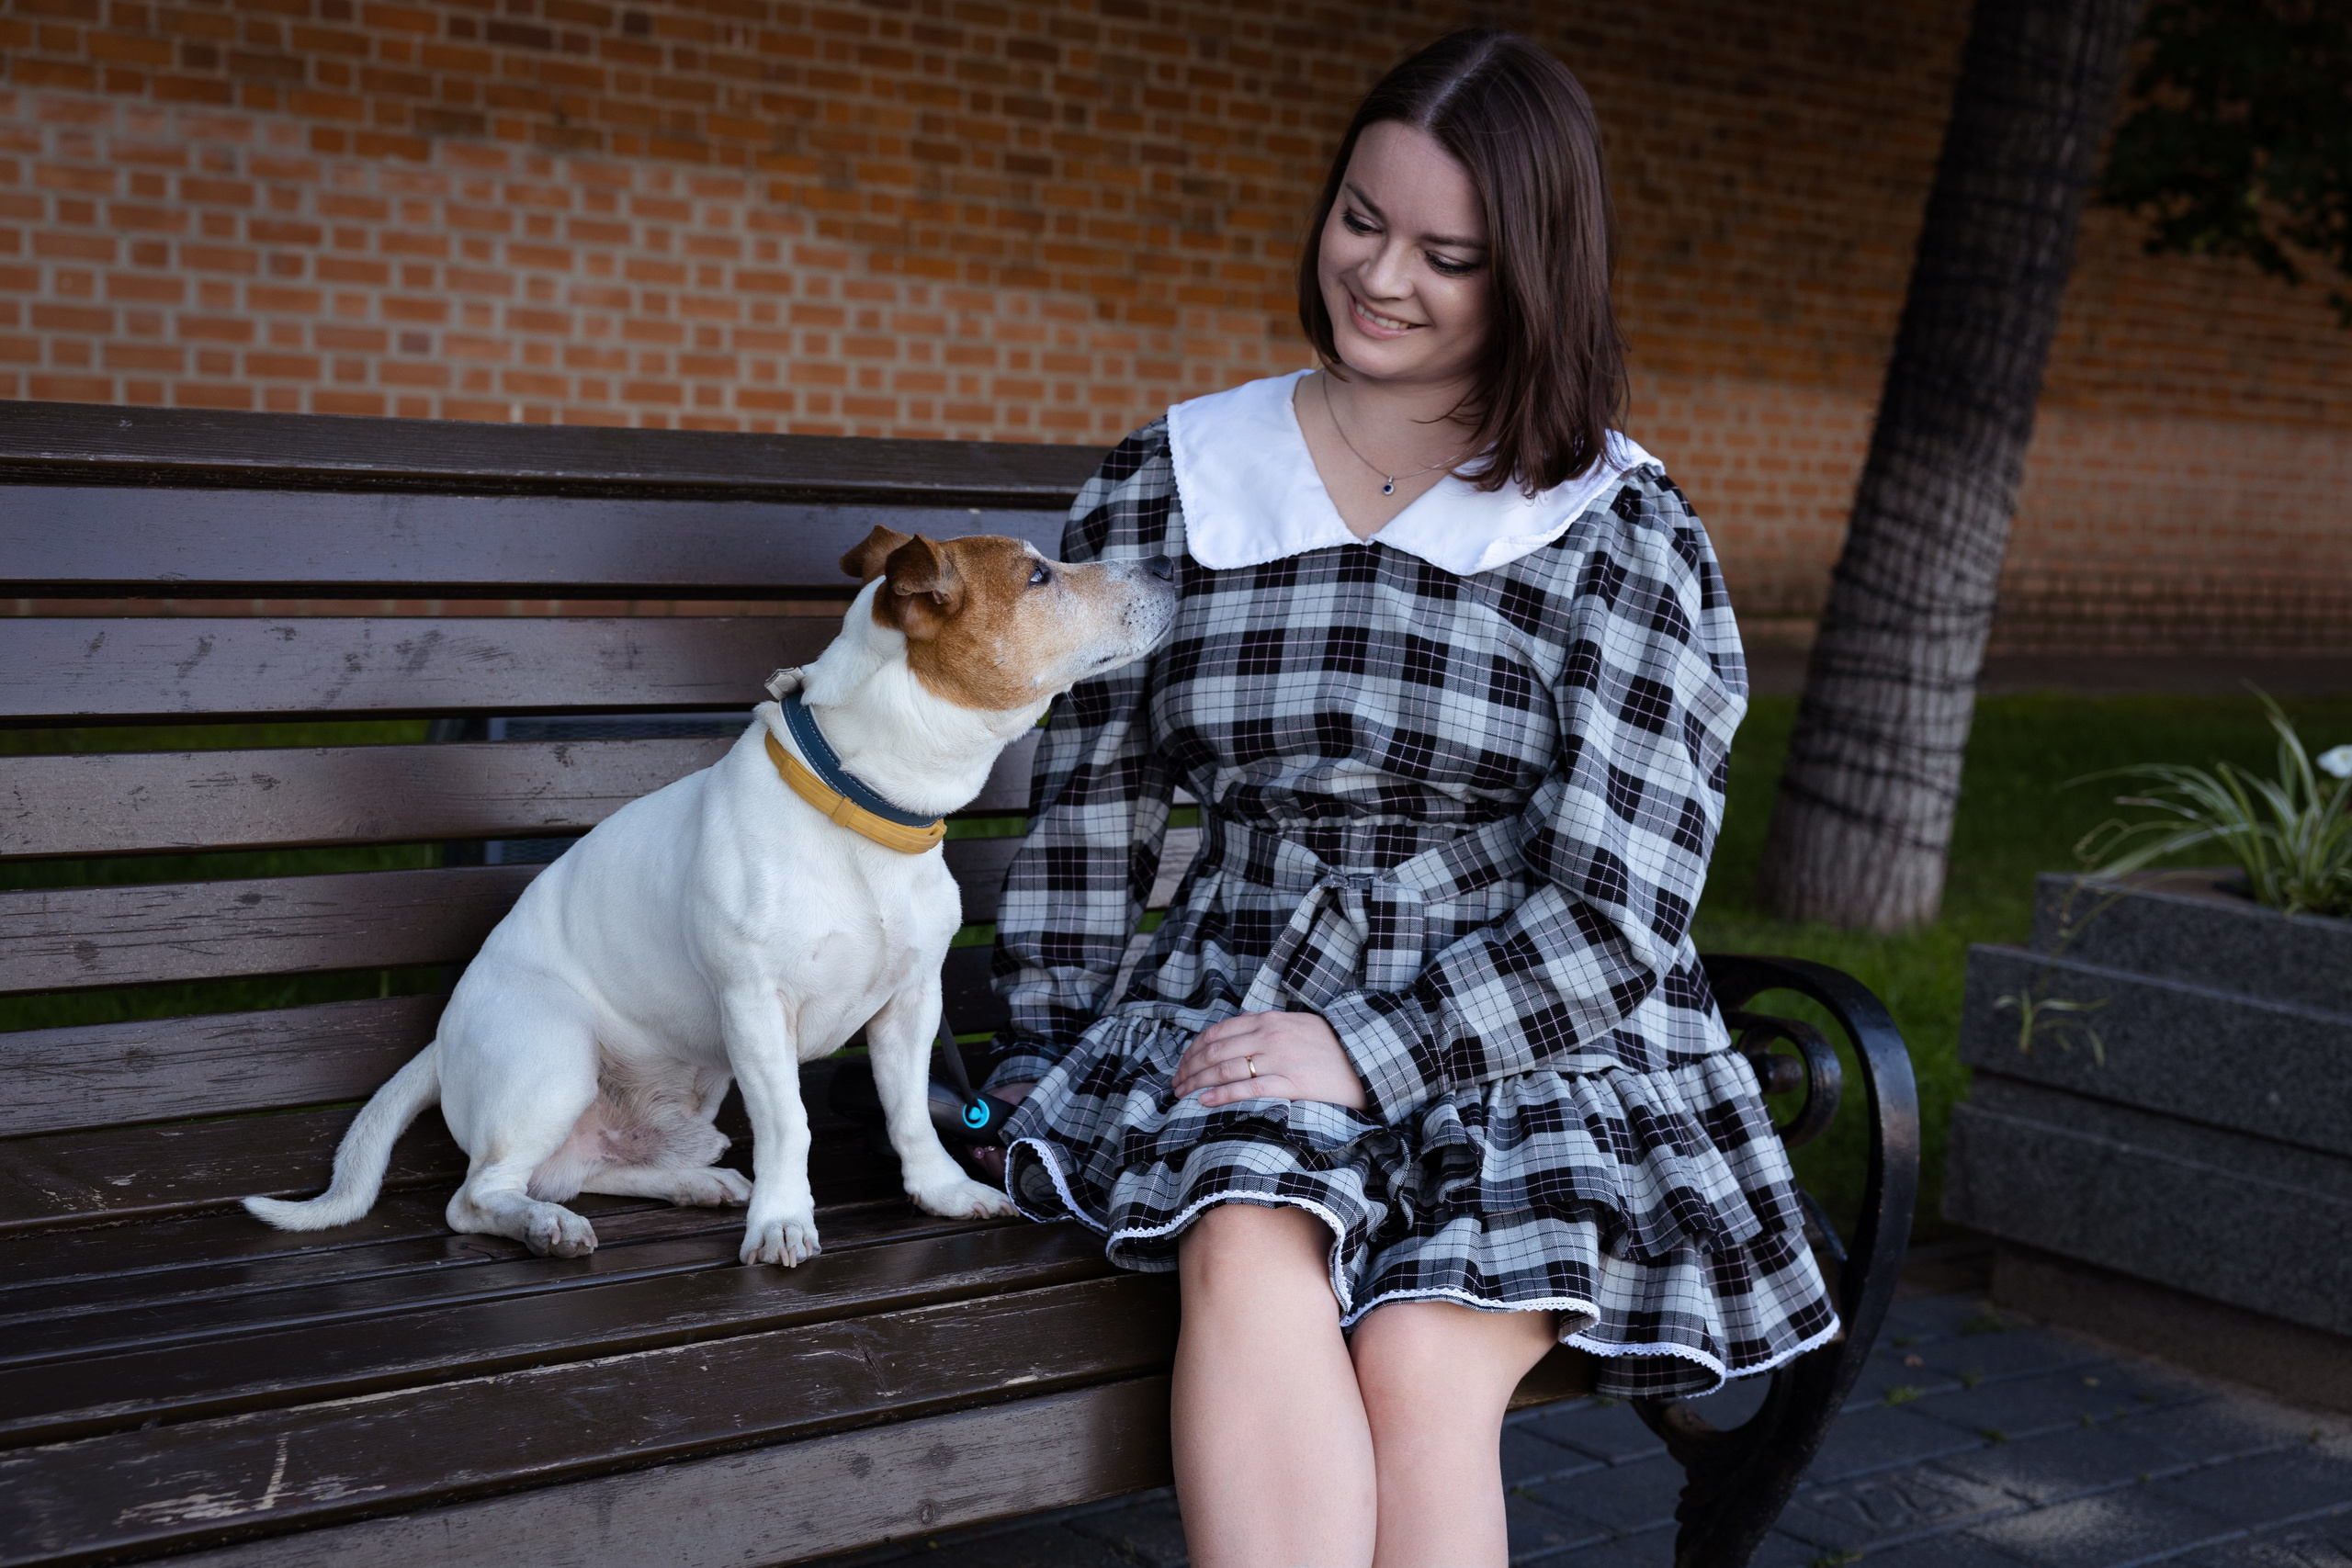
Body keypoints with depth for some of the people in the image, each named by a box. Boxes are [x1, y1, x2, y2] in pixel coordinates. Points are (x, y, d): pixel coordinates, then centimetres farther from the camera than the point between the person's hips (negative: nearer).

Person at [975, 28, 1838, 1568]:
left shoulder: (1631, 536, 0)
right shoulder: (1165, 488, 8)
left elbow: (1614, 914, -6)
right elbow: (1087, 818, 15)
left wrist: (1369, 1050, -15)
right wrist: (1047, 1065, 9)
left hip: (1529, 1042, -1)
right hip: (1241, 998, 2)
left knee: (1420, 1362, -29)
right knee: (1250, 1253, -31)